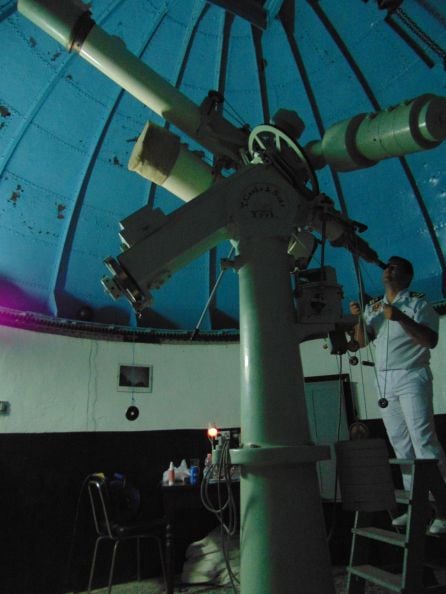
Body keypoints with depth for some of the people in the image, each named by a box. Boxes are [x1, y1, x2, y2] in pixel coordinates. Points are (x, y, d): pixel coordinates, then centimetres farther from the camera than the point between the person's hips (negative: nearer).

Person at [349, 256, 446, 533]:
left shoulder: (417, 303, -1)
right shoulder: (374, 306, 15)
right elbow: (362, 341, 13)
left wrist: (400, 318, -22)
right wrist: (359, 318, -4)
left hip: (411, 377, -5)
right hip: (384, 382, 6)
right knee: (401, 445, 7)